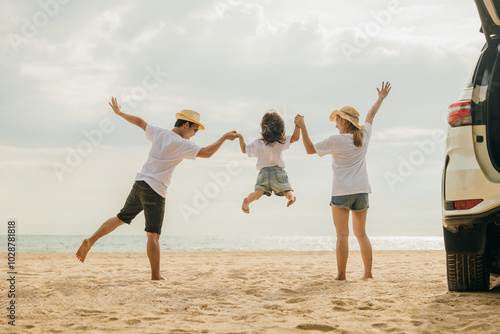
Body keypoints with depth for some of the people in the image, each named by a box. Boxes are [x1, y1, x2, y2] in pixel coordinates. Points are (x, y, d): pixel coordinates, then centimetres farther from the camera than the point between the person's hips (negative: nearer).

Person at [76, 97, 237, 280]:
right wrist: (224, 137, -5)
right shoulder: (181, 144, -11)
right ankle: (156, 276, -4)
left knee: (121, 218, 21)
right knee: (153, 235, -7)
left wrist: (119, 112, 36)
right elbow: (206, 152, -15)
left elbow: (139, 121, 22)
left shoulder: (159, 133, 9)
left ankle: (90, 241, 16)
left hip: (139, 184, 7)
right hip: (155, 190, -7)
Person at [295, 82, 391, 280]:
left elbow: (310, 149, -1)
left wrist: (302, 128, 4)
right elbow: (370, 115, 24)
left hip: (342, 192, -5)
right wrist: (381, 98, 41)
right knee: (361, 234, 12)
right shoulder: (364, 136, 5)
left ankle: (341, 274, -7)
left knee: (342, 235, -5)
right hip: (361, 190, 5)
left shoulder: (336, 141, -9)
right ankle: (368, 273, 12)